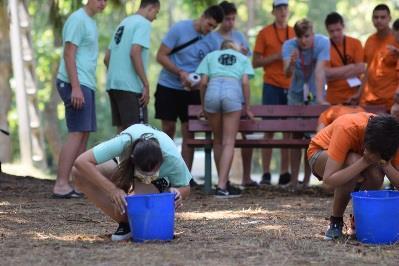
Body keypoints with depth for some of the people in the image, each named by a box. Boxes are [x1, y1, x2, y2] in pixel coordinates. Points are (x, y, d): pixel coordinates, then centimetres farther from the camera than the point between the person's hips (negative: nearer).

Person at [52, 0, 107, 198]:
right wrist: (75, 87, -22)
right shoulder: (78, 19, -11)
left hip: (85, 84, 10)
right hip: (76, 84, -10)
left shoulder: (90, 21, 18)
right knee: (77, 133, -13)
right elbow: (69, 54, -17)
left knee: (84, 134, 8)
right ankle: (61, 185, -15)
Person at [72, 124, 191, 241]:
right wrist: (113, 190, -50)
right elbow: (81, 162, -44)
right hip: (126, 167, 2)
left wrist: (176, 193, -43)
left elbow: (185, 188, -18)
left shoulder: (172, 158, -37)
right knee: (79, 173, -24)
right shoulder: (123, 143, -41)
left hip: (159, 182, -2)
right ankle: (124, 222, -12)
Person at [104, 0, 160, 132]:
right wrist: (146, 85, -18)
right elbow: (135, 53, -20)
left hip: (113, 84, 9)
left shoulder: (124, 23, 20)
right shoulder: (143, 23, -6)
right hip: (130, 86, -9)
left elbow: (107, 58, 20)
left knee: (122, 130, 11)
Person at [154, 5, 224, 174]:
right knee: (168, 129, 0)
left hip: (192, 90, 2)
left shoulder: (212, 43, -2)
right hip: (168, 87, -2)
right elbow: (161, 56, -12)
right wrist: (180, 73, -23)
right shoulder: (179, 29, -12)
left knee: (188, 132, -2)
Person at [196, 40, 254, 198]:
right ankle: (222, 186, -12)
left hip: (213, 90, 1)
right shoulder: (243, 58, 28)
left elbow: (203, 82, 15)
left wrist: (203, 106, 25)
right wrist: (247, 107, 18)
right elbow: (245, 82, 12)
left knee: (218, 141, 15)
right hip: (233, 91, -1)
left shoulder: (211, 56, 29)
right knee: (229, 142, -1)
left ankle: (223, 182, 18)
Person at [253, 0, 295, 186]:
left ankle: (285, 173, 6)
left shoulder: (294, 33, 12)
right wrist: (276, 56, -12)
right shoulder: (264, 33, 3)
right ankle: (266, 173, -2)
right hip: (272, 86, -3)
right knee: (269, 129, -4)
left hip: (291, 87, 3)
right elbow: (255, 62, 0)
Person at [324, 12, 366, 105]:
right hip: (334, 100, -2)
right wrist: (351, 67, -8)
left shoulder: (355, 43, 3)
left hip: (354, 97, 2)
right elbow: (327, 74, -11)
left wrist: (336, 73, -10)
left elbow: (361, 68, -5)